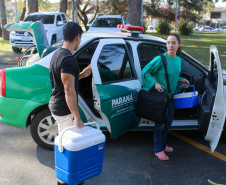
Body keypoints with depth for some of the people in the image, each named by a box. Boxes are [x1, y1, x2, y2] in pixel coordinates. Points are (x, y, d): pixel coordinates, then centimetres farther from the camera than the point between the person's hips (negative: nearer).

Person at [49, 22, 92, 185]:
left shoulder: (58, 54, 7)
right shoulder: (69, 59, -25)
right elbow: (69, 91, -28)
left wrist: (81, 75, 11)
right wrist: (77, 118, -25)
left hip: (56, 105, 10)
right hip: (64, 110, -10)